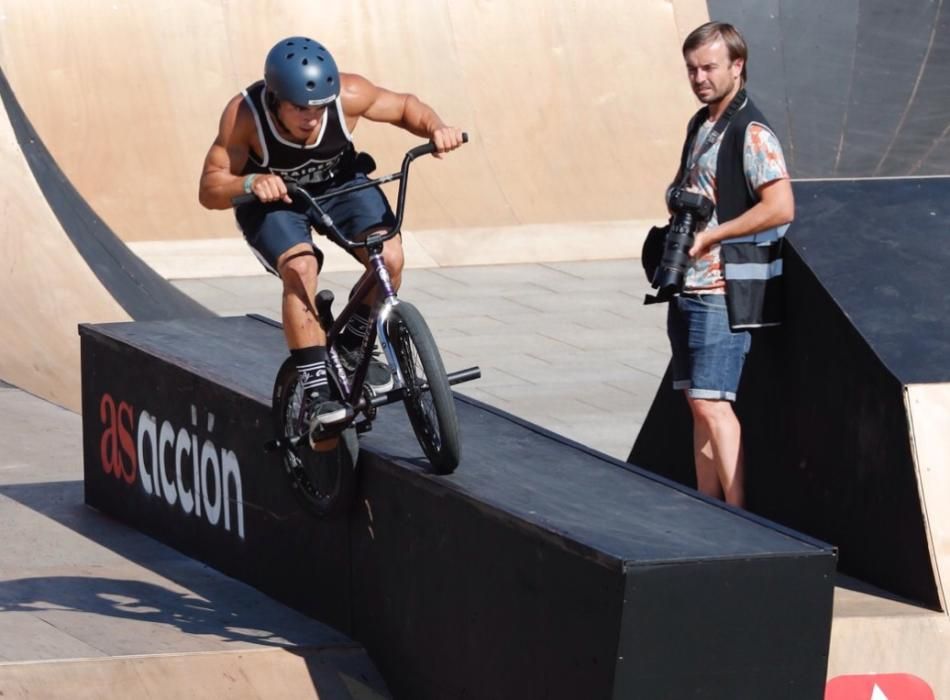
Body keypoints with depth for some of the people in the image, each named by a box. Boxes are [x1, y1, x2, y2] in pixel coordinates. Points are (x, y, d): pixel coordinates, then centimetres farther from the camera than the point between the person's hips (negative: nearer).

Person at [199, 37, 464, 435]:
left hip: (339, 185, 3)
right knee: (301, 268, -31)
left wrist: (436, 129, -30)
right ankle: (316, 387, -26)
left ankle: (353, 347, 7)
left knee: (389, 257, -20)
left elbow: (404, 106, -9)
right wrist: (251, 183, -51)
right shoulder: (245, 115, -34)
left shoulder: (348, 96, -29)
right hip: (272, 200, -3)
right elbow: (210, 189, -30)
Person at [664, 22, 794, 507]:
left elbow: (781, 208, -22)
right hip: (688, 286, 9)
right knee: (698, 403, 9)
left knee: (712, 403, -12)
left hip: (725, 290, -9)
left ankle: (739, 516, -10)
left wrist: (708, 236, -18)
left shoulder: (751, 134, -13)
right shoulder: (700, 126, 15)